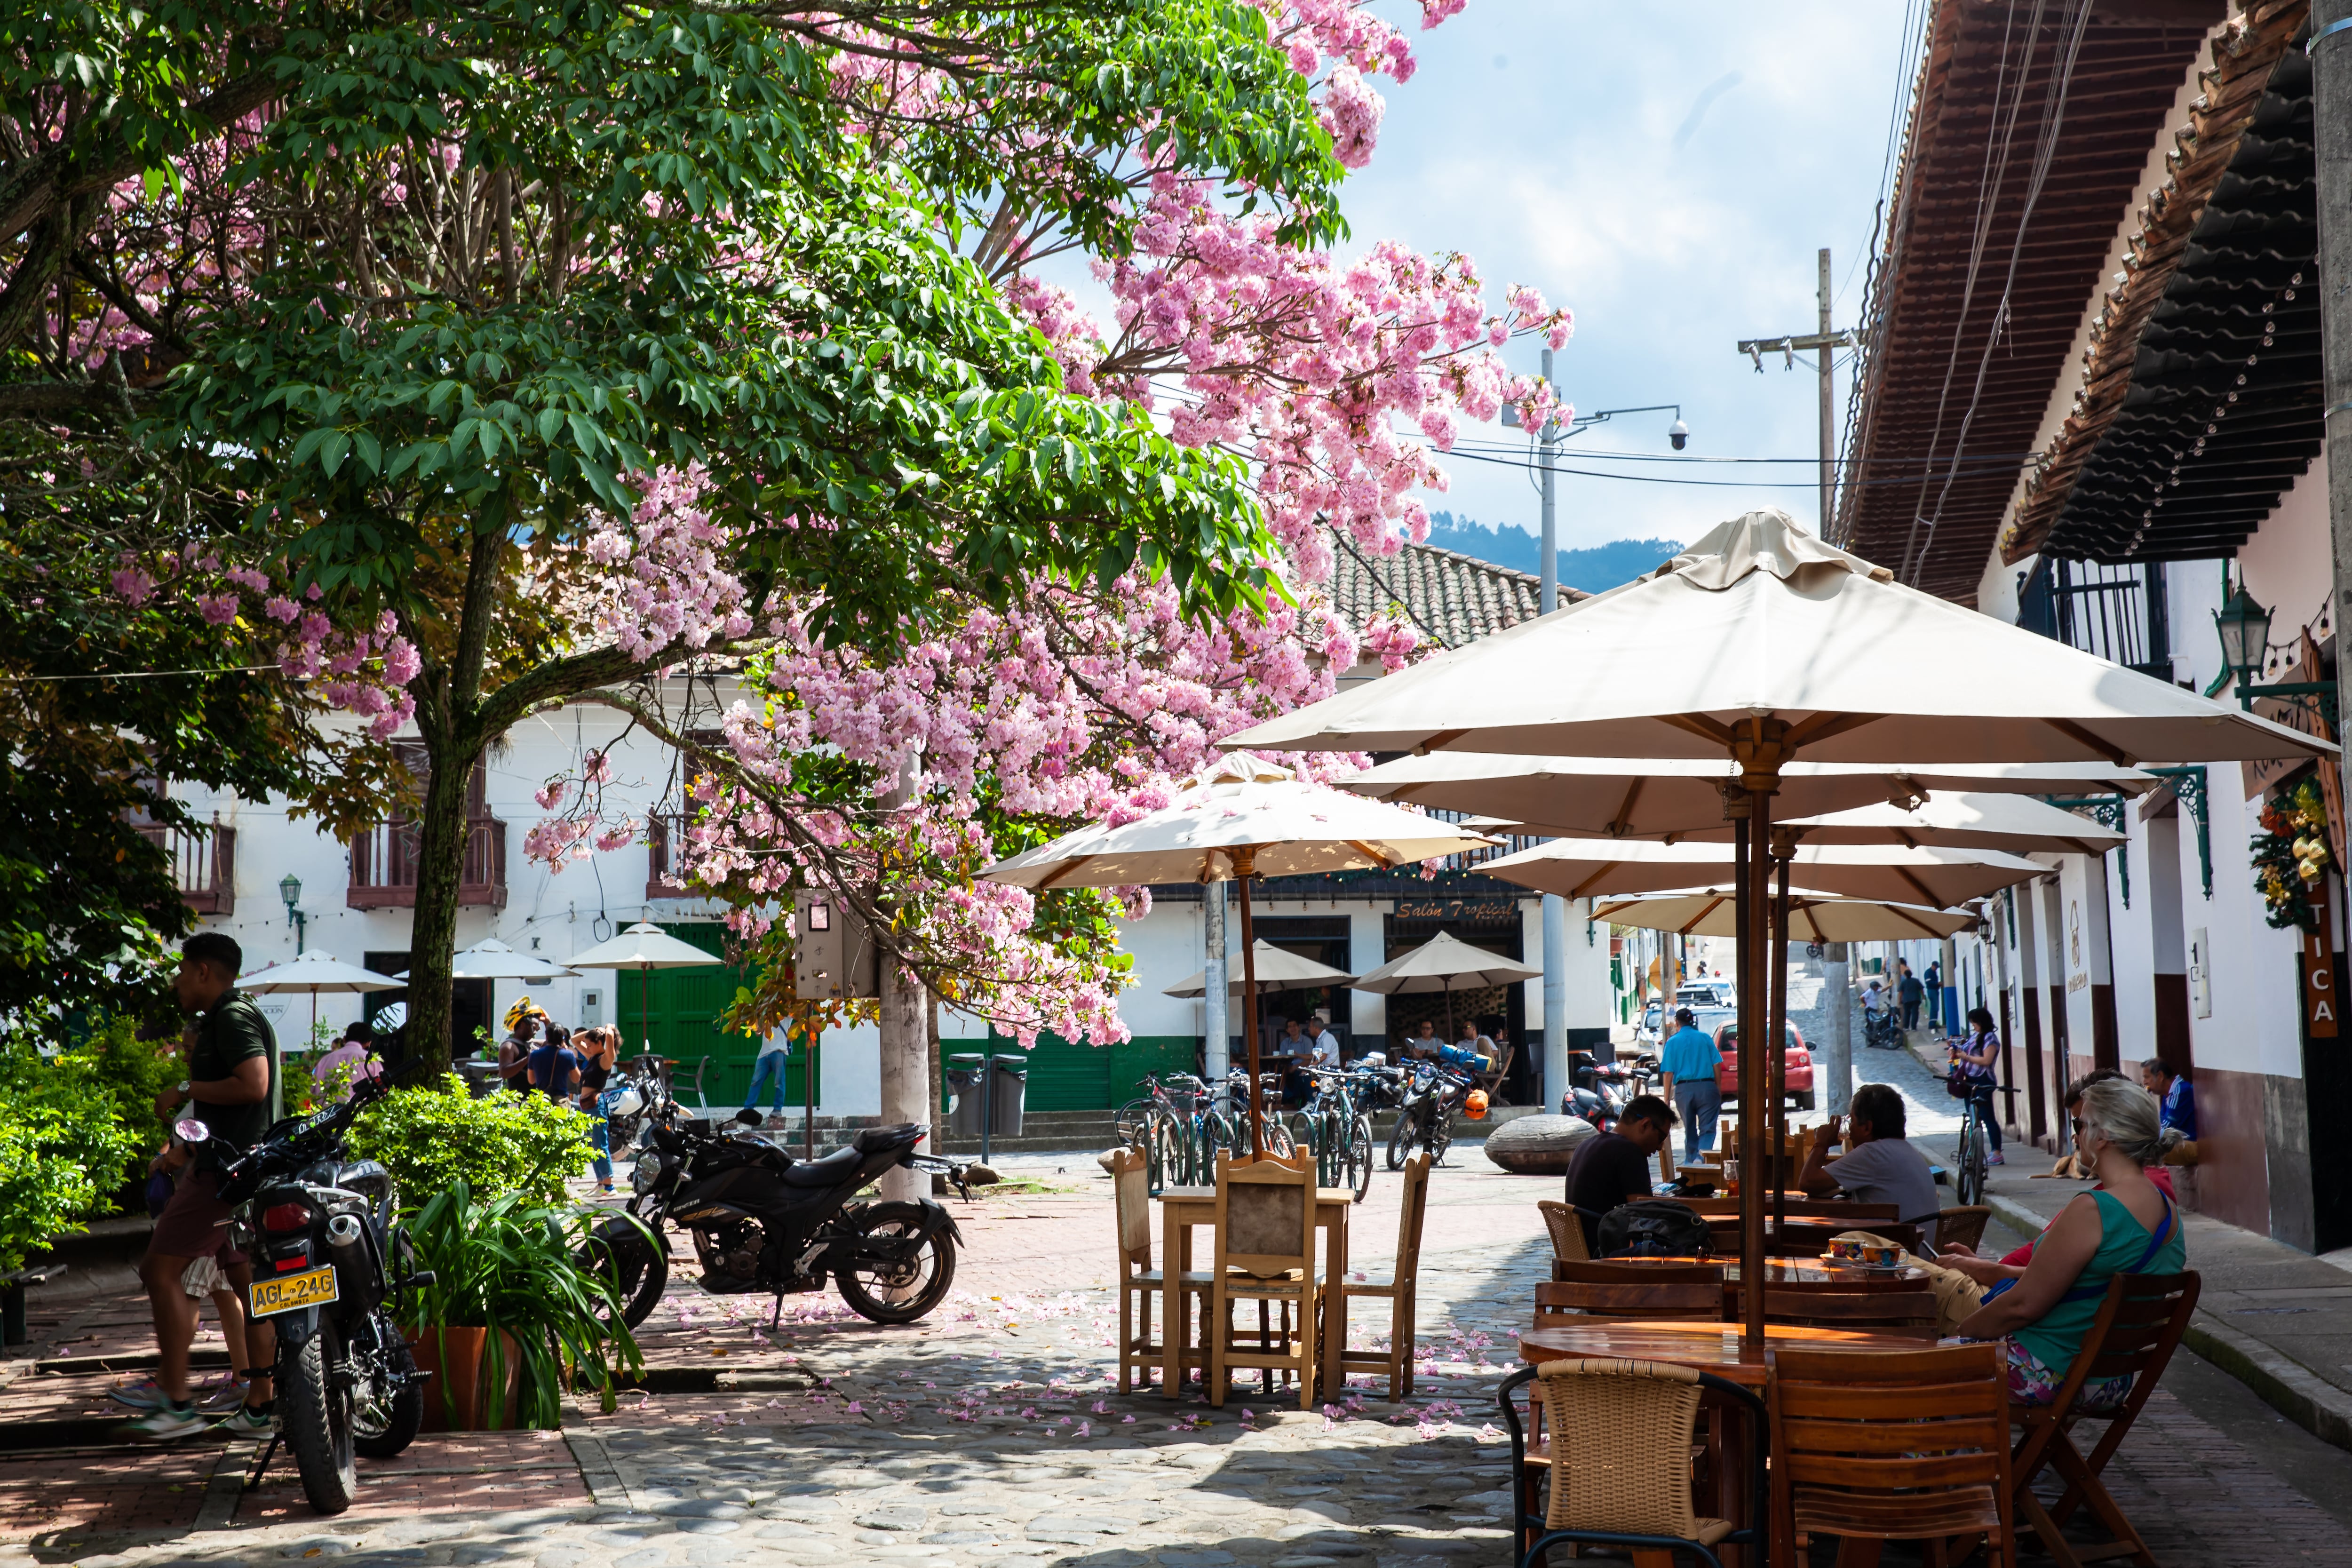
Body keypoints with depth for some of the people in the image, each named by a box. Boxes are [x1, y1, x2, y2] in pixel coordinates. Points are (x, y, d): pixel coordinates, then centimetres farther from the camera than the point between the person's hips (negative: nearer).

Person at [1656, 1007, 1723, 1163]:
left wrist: (1667, 1098, 3)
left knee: (1689, 1129, 14)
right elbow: (1716, 1065, 2)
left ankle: (1690, 1160, 20)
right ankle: (1702, 1155, -24)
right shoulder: (1705, 1038, 5)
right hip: (1706, 1087, -1)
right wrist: (1719, 1090, 11)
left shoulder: (1673, 1041, 2)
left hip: (1684, 1089, 1)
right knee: (1707, 1128, -2)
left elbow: (1668, 1073, -2)